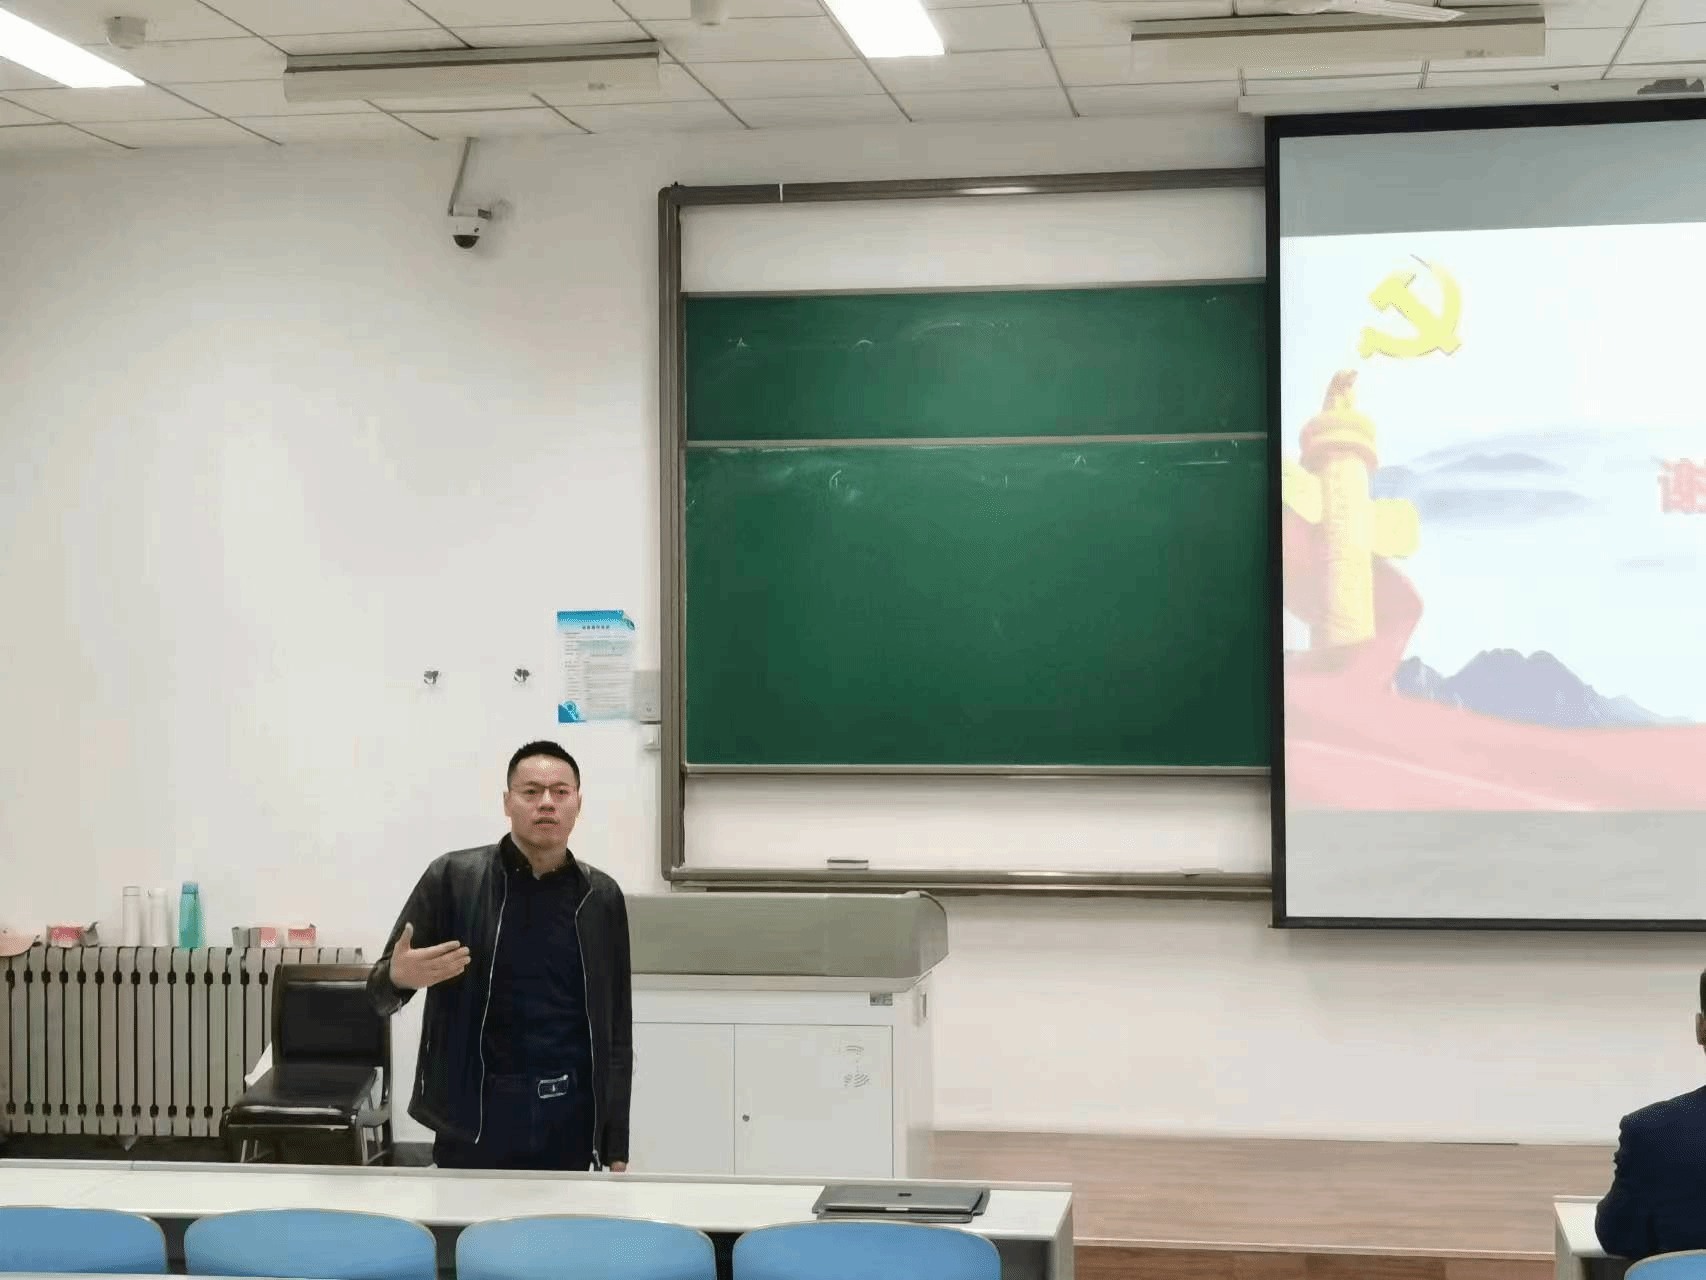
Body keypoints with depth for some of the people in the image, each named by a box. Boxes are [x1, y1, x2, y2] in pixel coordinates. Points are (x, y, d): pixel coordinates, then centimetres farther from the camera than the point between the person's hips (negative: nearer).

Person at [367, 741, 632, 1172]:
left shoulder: (602, 898, 6)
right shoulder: (453, 878, -2)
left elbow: (616, 1026, 9)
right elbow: (379, 993, 0)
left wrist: (616, 1144, 6)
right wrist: (397, 977, -24)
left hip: (569, 1120, 2)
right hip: (475, 1118, -2)